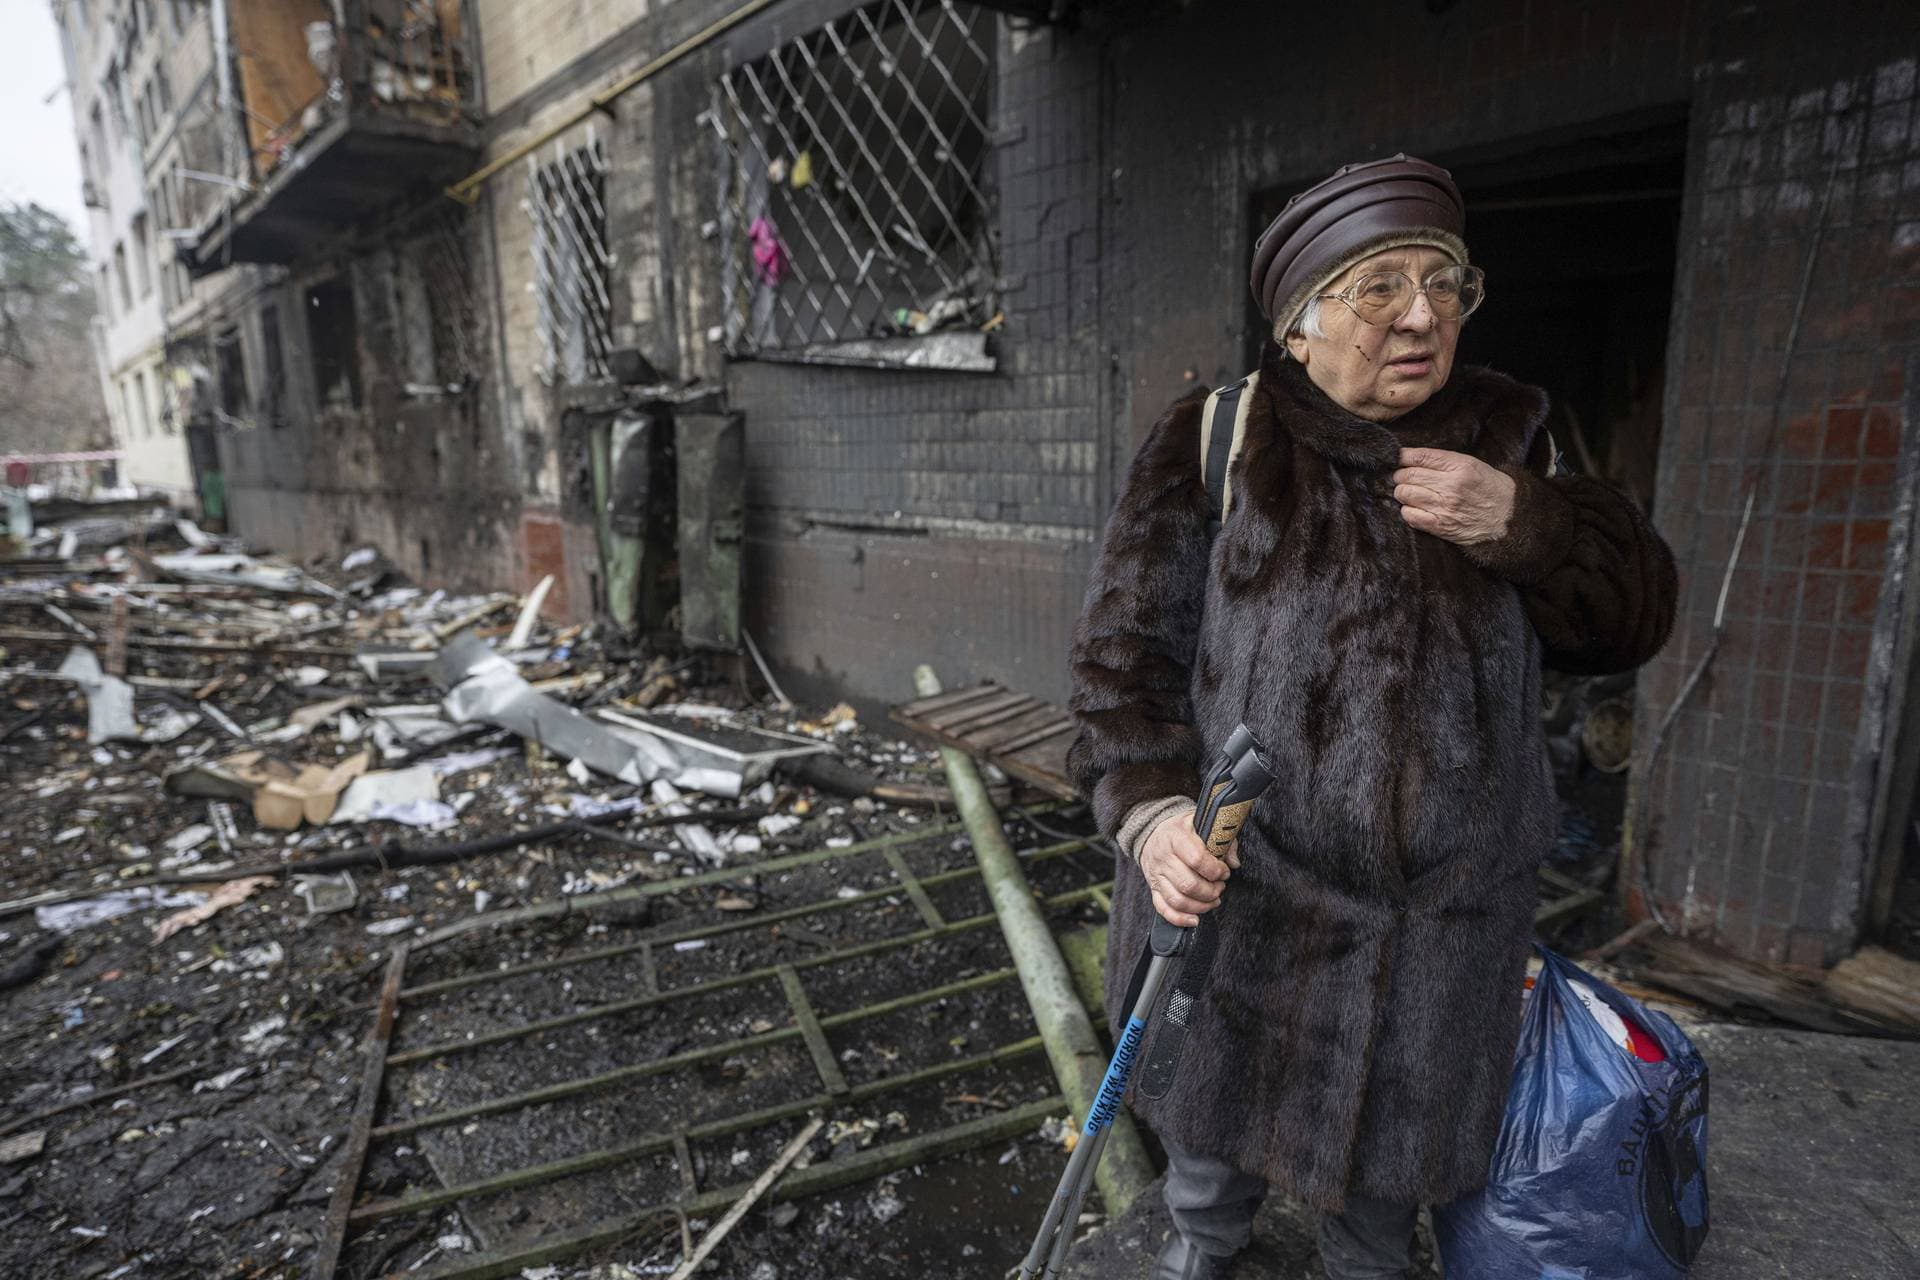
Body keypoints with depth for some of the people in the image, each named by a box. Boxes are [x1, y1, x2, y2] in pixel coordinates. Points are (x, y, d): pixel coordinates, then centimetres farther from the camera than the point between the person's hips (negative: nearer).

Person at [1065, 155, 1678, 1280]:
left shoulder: (1509, 433, 2)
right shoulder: (1214, 443, -9)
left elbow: (1634, 619, 2)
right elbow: (1126, 646, -11)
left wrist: (1521, 523, -17)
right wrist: (1151, 806, -25)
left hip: (1443, 907, 3)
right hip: (1235, 884, -2)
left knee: (1391, 1142, 24)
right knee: (1217, 1104, 23)